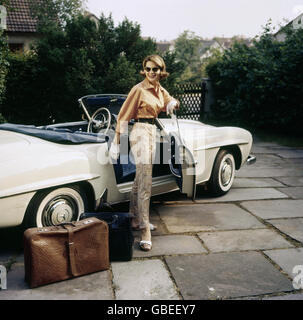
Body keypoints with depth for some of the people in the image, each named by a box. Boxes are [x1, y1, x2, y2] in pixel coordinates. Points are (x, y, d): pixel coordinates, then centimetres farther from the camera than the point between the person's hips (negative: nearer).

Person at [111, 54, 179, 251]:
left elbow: (170, 102, 28)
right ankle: (145, 230, -12)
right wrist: (116, 142, -10)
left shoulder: (160, 90, 11)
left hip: (152, 132, 8)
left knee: (140, 179, 16)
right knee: (145, 183, -14)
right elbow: (124, 116, -9)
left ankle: (135, 219, 29)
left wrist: (173, 104, 2)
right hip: (141, 133, -8)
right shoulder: (139, 89, -10)